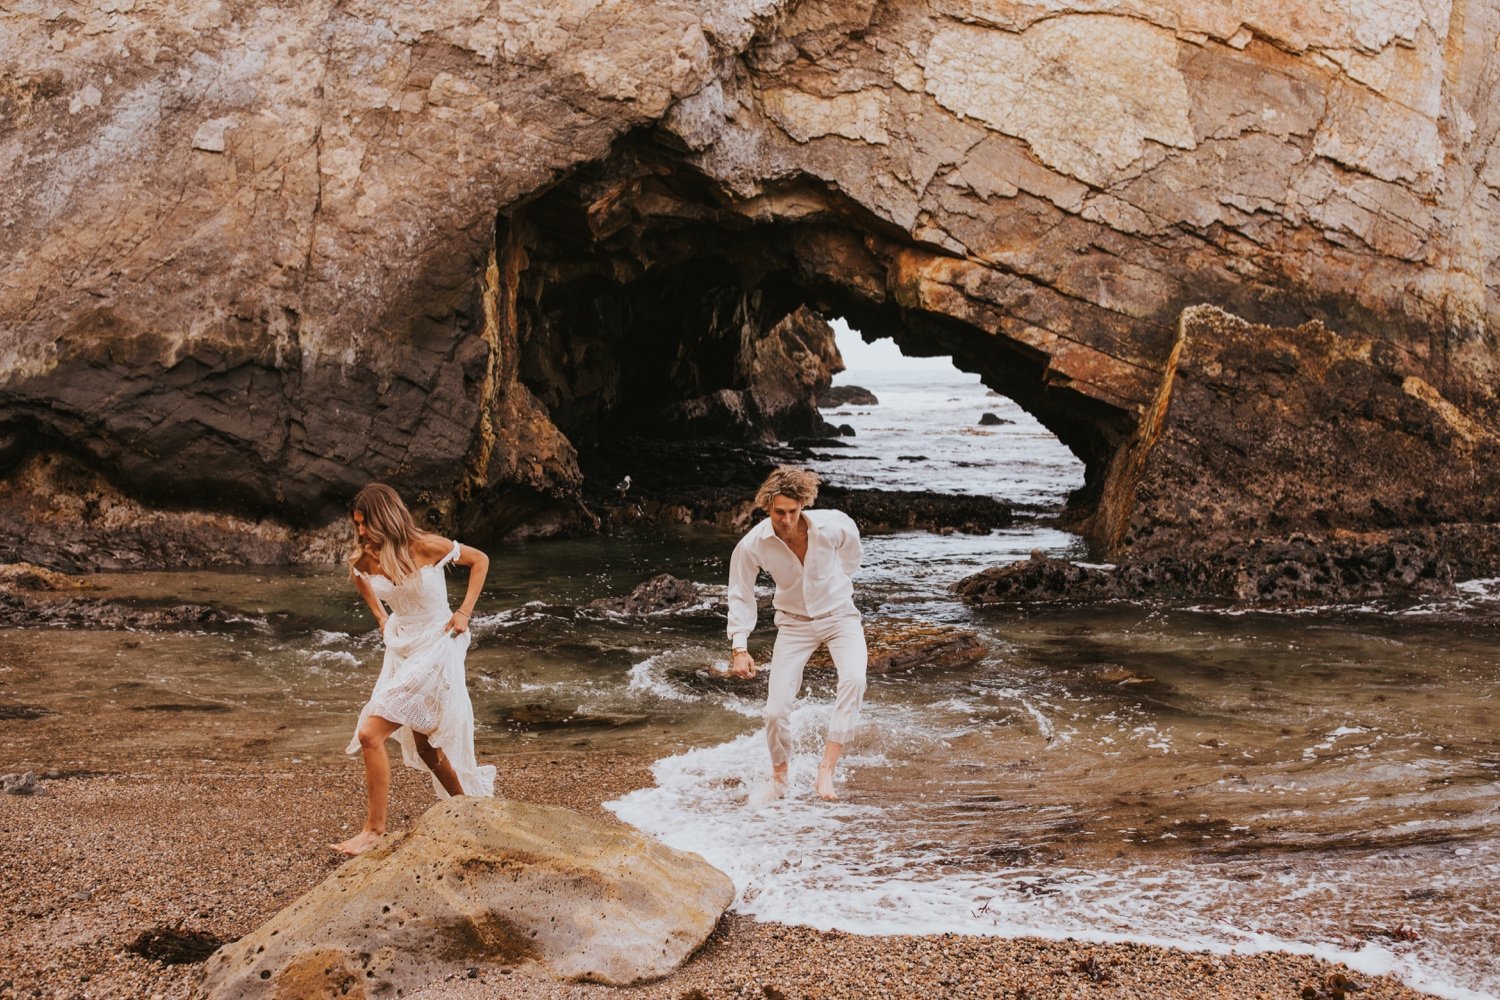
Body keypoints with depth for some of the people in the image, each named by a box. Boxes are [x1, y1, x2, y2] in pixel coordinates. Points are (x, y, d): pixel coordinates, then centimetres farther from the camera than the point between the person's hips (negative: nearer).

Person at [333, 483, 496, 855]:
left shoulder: (427, 547, -20)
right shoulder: (366, 560, -6)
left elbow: (480, 560, -5)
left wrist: (465, 612, -8)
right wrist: (380, 617, 12)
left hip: (435, 647, -7)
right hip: (399, 648, 7)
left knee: (370, 734, -15)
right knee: (423, 744, 16)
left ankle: (374, 828, -5)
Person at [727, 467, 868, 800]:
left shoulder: (832, 526, -22)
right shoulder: (752, 545, -22)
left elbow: (850, 547, 5)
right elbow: (740, 596, -6)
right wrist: (739, 647, -14)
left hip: (839, 615, 0)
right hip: (794, 623, 1)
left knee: (854, 679, -30)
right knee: (776, 710, -9)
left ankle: (827, 768, -25)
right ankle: (779, 774, 20)